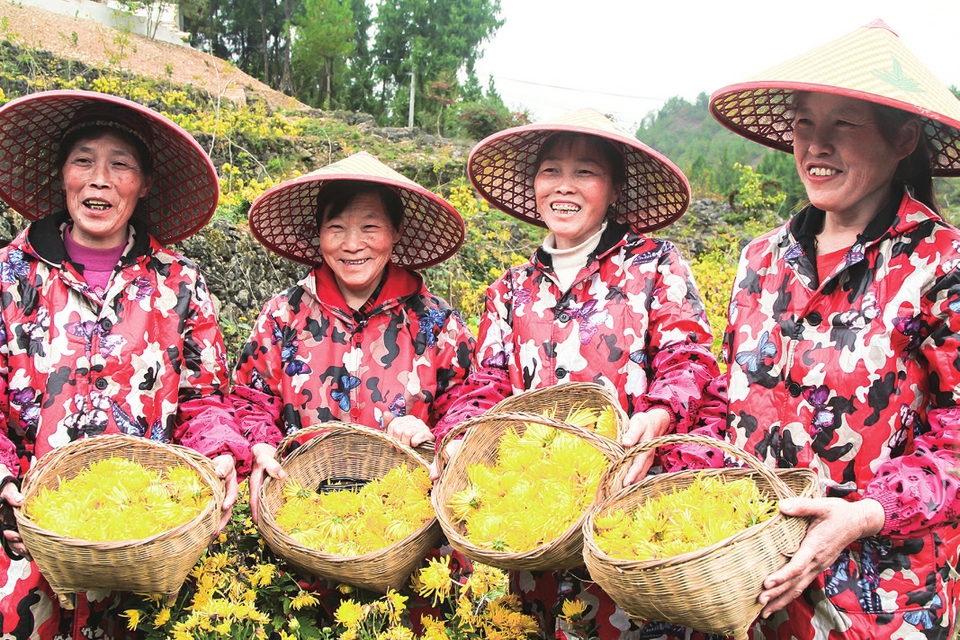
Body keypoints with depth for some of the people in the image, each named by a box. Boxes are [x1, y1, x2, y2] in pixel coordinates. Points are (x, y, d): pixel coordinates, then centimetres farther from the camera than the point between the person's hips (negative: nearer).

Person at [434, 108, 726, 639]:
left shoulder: (656, 266, 5)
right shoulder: (512, 291, 16)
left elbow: (687, 361, -5)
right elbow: (487, 386, 11)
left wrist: (658, 417, -25)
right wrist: (460, 436, -9)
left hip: (629, 492, -3)